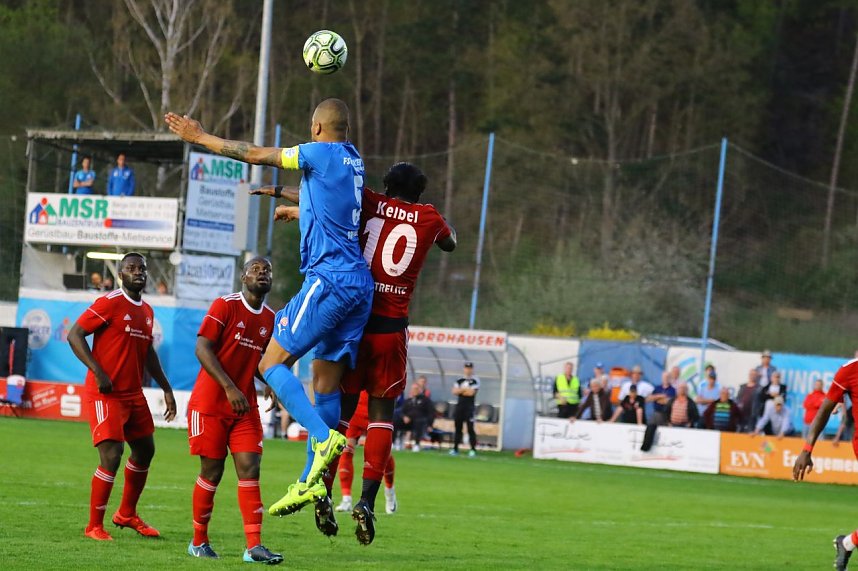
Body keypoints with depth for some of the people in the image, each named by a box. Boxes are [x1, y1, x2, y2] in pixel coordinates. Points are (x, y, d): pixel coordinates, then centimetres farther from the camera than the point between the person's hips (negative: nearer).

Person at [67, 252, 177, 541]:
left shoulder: (147, 311, 13)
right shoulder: (110, 303, -12)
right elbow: (74, 335, -14)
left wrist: (166, 389, 21)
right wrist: (98, 372, -22)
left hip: (134, 394, 8)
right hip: (106, 394, -8)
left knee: (145, 452, 16)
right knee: (111, 457, -13)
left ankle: (127, 514, 34)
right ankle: (94, 526, -3)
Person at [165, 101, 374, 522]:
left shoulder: (322, 153, -5)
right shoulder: (352, 159, 18)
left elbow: (255, 155, -1)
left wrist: (200, 138, 9)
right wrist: (293, 203, 58)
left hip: (328, 278, -8)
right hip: (359, 283, 8)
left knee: (272, 363, -6)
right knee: (326, 381, 7)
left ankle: (323, 436, -24)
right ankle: (312, 483, 5)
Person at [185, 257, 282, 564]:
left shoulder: (270, 319, 9)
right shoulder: (224, 306, -9)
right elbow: (202, 349, -16)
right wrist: (229, 388, -24)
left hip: (245, 408, 5)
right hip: (210, 404, -5)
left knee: (250, 469, -6)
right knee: (211, 472, 1)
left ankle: (254, 546, -10)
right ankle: (199, 541, 16)